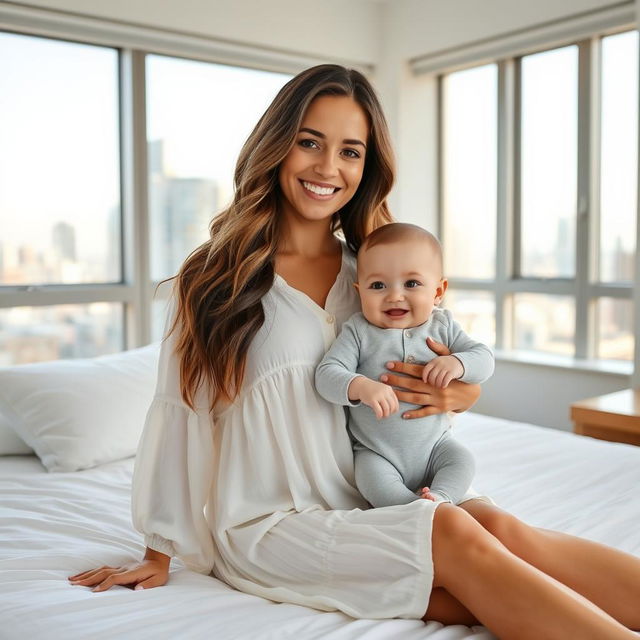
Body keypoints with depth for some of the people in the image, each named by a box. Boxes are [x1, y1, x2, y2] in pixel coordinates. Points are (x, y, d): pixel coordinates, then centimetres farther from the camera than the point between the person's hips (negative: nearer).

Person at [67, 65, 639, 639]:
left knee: (498, 527, -26)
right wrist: (159, 553, 3)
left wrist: (458, 391, -7)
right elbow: (180, 415, -1)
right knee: (453, 534, -28)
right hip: (269, 526, -3)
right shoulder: (217, 278, -2)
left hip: (375, 508, 4)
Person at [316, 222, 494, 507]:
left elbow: (484, 357, -1)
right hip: (376, 453, -3)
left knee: (463, 459, -18)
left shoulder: (443, 325, -1)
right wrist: (361, 387, -39)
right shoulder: (358, 332, -10)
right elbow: (326, 374, -18)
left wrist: (457, 362, -25)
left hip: (435, 444, 3)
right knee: (374, 480, -27)